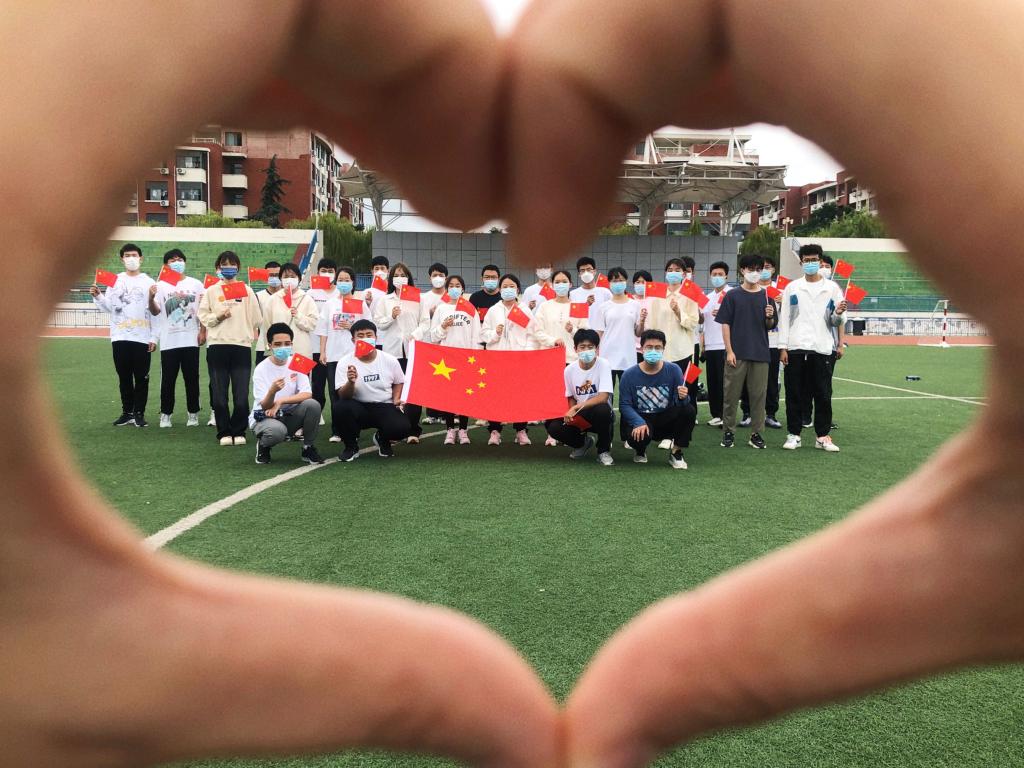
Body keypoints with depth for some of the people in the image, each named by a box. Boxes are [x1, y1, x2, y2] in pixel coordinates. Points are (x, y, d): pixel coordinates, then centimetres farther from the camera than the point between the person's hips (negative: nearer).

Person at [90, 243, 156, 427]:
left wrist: (154, 338, -4)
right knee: (124, 377, 8)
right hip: (120, 337, 2)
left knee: (141, 377, 1)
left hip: (142, 337, -2)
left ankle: (139, 413, 9)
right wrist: (98, 297, -8)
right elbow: (109, 308, 10)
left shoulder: (149, 282, 3)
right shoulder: (115, 281, 10)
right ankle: (127, 412, 17)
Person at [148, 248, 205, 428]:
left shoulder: (196, 284, 6)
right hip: (169, 341, 0)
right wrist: (151, 298, -21)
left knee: (192, 378, 6)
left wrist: (203, 332, -2)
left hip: (191, 340, 0)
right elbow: (155, 312, -2)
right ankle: (166, 414, 12)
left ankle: (193, 413, 16)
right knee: (167, 379, 4)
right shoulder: (161, 285, 5)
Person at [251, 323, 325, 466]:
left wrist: (280, 401, -27)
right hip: (264, 418, -3)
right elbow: (265, 406, -19)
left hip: (289, 415, 3)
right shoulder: (261, 369, -15)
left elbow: (307, 394, -15)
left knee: (313, 405, -26)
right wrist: (272, 391, -41)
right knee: (277, 430, -38)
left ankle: (308, 448, -5)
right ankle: (263, 446, 1)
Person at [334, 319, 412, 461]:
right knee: (343, 407, -34)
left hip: (384, 407, 1)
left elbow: (398, 382, 16)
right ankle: (351, 446, -4)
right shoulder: (345, 362, -10)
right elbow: (343, 396, -16)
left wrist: (396, 399, -2)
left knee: (402, 428, -28)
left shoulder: (390, 360, -4)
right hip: (359, 408, -1)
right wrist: (351, 382, -37)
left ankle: (382, 440, 13)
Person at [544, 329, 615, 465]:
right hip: (579, 416, 3)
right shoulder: (569, 369, -4)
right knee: (553, 427, -23)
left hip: (599, 416, -3)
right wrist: (572, 413, -12)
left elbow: (603, 397, -26)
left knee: (603, 409, -38)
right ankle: (582, 442, 12)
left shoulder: (604, 365, -16)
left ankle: (604, 450, -9)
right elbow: (570, 398, 9)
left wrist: (576, 408, -26)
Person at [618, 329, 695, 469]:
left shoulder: (673, 370, -6)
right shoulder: (629, 375, -9)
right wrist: (639, 423, -29)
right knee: (638, 435, -35)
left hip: (665, 419, 2)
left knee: (689, 410, -25)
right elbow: (625, 405, -12)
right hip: (640, 419, -2)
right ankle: (640, 451, 7)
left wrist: (683, 397, -36)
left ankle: (676, 452, -4)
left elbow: (680, 401, -10)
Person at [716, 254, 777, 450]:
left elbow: (771, 326, 12)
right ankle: (728, 432, 12)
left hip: (760, 353, 2)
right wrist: (729, 351, -9)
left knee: (758, 395, 6)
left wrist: (770, 317, -12)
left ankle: (756, 433, 15)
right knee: (731, 394, 2)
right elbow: (725, 324, -2)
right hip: (737, 353, -2)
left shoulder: (766, 296, 8)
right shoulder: (732, 296, 1)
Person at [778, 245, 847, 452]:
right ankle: (794, 435, 12)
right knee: (794, 394, 3)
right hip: (795, 348, 0)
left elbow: (837, 321, 9)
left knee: (823, 394, 2)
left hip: (820, 349, 0)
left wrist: (839, 314, -16)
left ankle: (822, 436, 11)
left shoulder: (832, 288, 8)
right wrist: (783, 347, -2)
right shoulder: (792, 287, 9)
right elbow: (784, 319, 6)